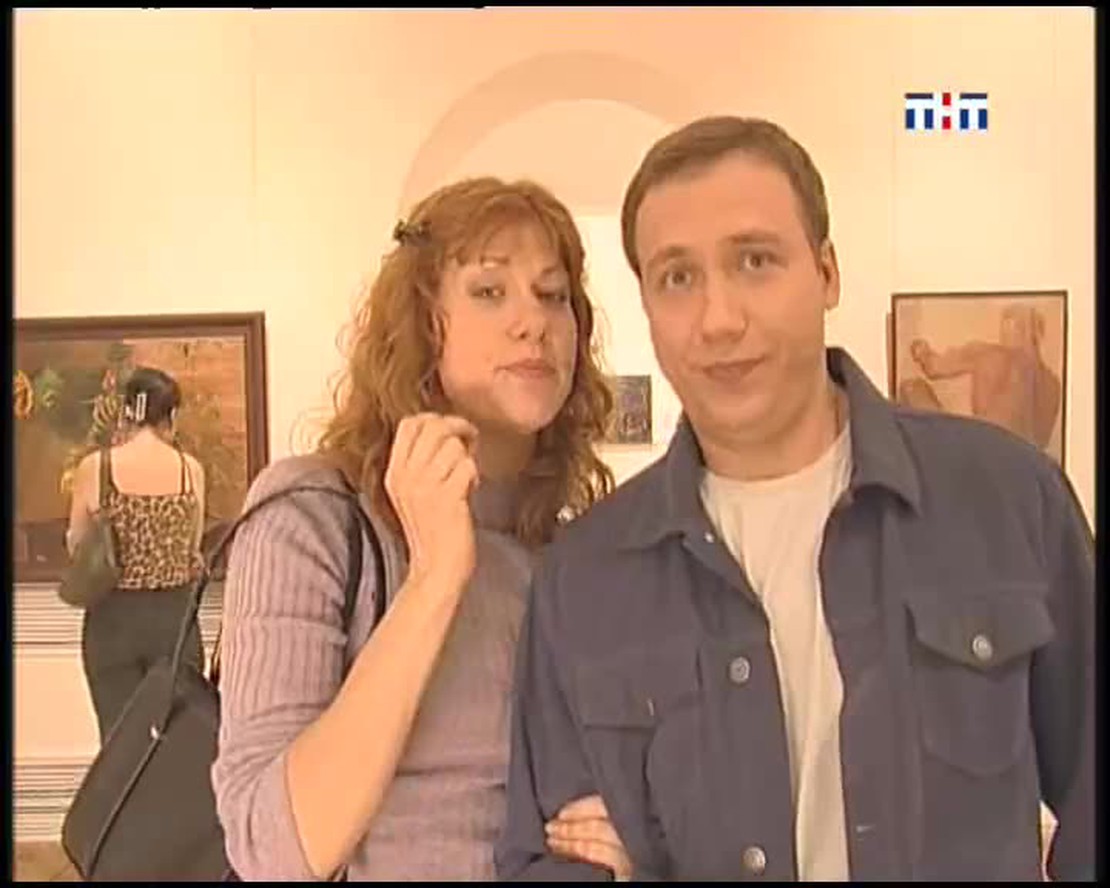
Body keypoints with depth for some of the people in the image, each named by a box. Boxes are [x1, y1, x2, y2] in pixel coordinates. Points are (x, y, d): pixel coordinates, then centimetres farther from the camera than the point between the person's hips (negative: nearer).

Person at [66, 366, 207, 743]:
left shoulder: (95, 467, -7)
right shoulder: (191, 468, -4)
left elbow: (76, 545, 5)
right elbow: (192, 550, 5)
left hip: (113, 617, -1)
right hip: (175, 615, 1)